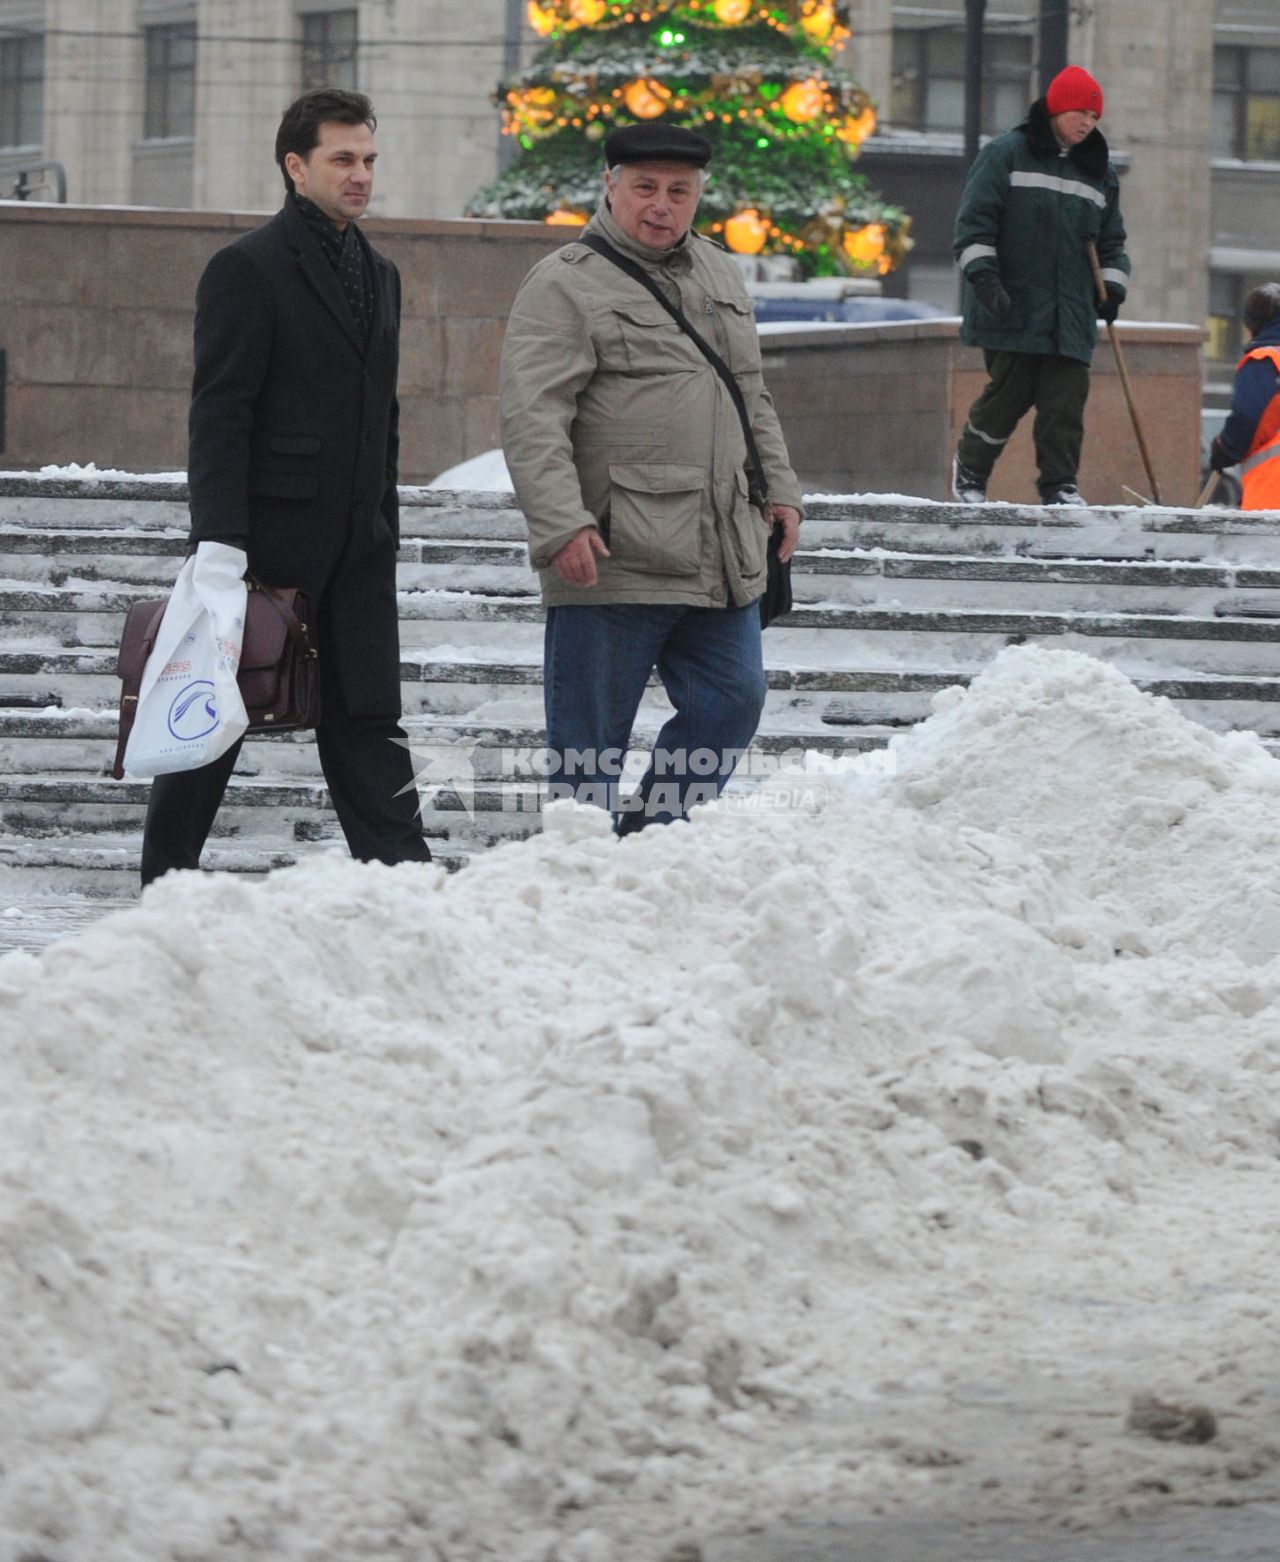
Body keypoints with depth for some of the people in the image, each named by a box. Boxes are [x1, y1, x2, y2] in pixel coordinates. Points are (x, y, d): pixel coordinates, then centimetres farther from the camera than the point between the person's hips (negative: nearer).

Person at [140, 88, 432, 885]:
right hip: (268, 534, -6)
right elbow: (219, 415, -12)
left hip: (356, 544, 6)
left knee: (368, 716, 2)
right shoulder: (248, 269, -6)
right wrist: (220, 543, -19)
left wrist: (385, 528, 16)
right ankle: (167, 882, 9)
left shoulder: (379, 274, 17)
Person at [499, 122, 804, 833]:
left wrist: (779, 487, 22)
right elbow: (532, 419, -14)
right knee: (589, 734, 0)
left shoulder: (719, 274, 18)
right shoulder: (564, 285, -6)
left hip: (720, 556, 7)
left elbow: (752, 397, 30)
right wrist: (562, 524, -24)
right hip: (610, 560, -7)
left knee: (732, 702, 8)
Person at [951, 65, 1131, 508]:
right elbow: (975, 219, -4)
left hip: (1071, 315, 5)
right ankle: (969, 469, 18)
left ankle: (1059, 484, -1)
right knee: (1010, 393, -3)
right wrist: (982, 275, -15)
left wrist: (1112, 288, 8)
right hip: (1012, 308, -4)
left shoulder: (1100, 172, 17)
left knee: (1065, 400, -5)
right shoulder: (1006, 154, 0)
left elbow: (1111, 240, 24)